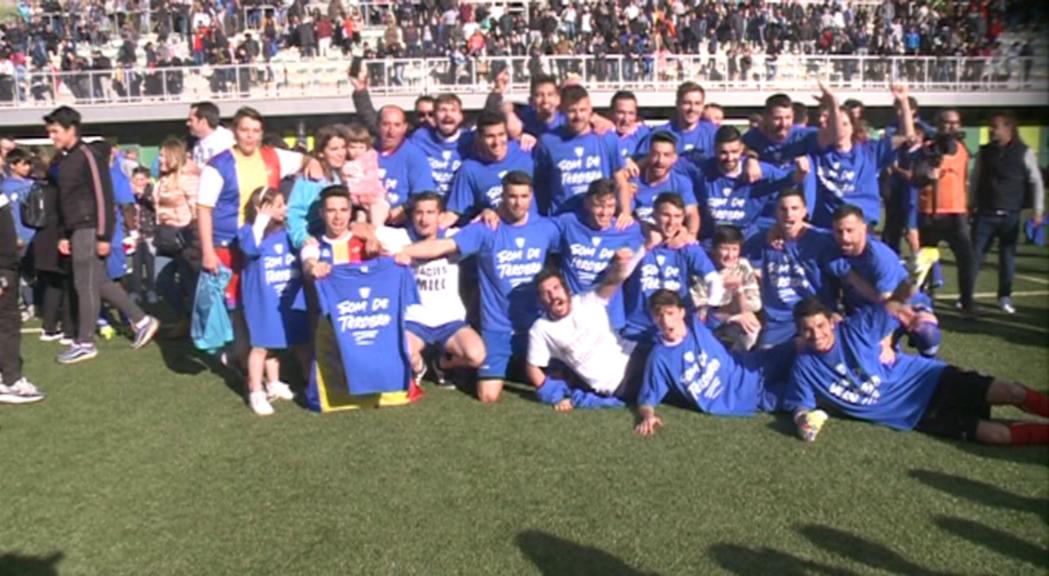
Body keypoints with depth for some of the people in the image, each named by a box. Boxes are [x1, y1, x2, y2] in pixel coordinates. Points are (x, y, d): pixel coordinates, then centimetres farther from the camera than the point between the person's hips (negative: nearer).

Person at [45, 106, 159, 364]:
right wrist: (65, 235, 19)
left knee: (85, 285, -3)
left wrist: (104, 236, -19)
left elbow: (103, 196, -16)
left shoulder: (87, 156, -11)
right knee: (100, 282, 11)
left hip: (89, 229, -9)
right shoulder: (63, 159, 16)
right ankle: (142, 321, 19)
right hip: (77, 230, 9)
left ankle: (85, 343, 5)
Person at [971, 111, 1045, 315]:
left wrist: (1038, 210, -2)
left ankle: (1005, 297, 16)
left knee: (1008, 256, 6)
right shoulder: (984, 152, 4)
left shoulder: (1024, 153, -2)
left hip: (1010, 215, -1)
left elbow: (1036, 182, 2)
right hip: (985, 213, 1)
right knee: (974, 254, -1)